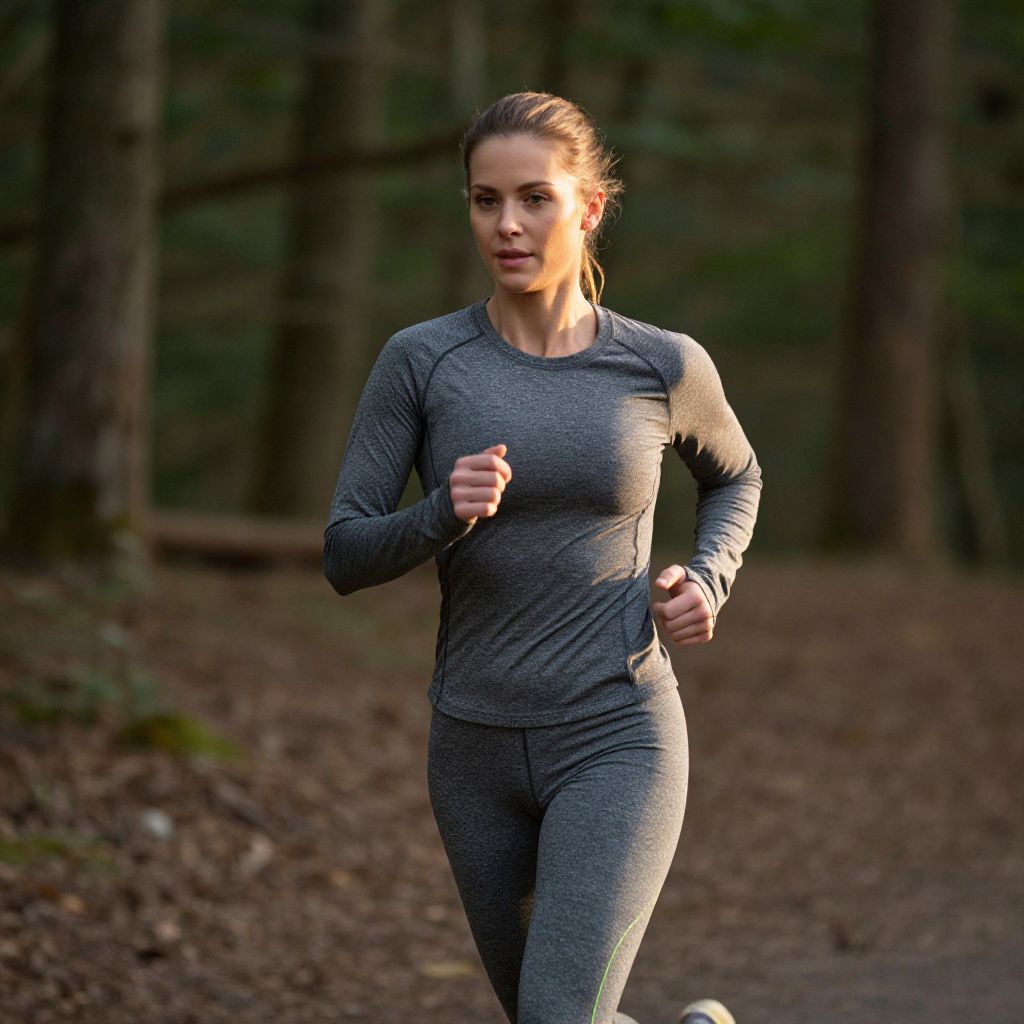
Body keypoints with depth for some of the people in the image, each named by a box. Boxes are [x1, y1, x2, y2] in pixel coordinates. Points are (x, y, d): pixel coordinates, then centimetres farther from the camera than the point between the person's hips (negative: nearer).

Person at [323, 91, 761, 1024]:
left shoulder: (664, 366, -3)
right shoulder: (419, 363, -4)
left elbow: (734, 476, 18)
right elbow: (346, 557, -5)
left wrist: (708, 581, -1)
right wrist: (444, 514, -24)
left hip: (618, 746, -2)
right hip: (477, 749, 3)